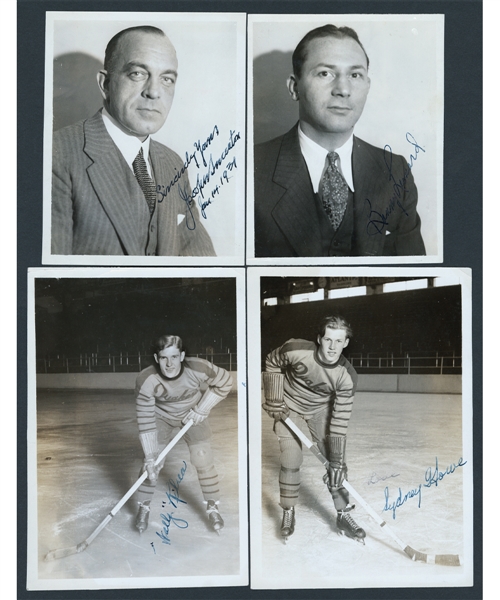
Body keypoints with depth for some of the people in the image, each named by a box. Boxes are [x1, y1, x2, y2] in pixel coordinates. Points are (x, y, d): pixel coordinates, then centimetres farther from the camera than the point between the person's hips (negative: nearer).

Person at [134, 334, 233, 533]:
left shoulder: (198, 369, -34)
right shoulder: (146, 380, -33)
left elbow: (224, 381, -15)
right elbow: (145, 420, -27)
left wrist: (201, 409, -17)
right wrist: (150, 458, -26)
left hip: (193, 414, 0)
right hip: (161, 416, 0)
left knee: (203, 460, -4)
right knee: (152, 463, -5)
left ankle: (213, 507, 16)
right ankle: (144, 507, 18)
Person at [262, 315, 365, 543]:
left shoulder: (347, 376, -28)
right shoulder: (295, 350, -32)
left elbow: (340, 419, -25)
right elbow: (272, 362, -9)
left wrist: (337, 461, -26)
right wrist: (274, 400, -12)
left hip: (321, 409, 2)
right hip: (288, 407, -1)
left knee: (336, 462, -3)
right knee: (291, 462, -6)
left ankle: (343, 515, 12)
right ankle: (288, 513, 14)